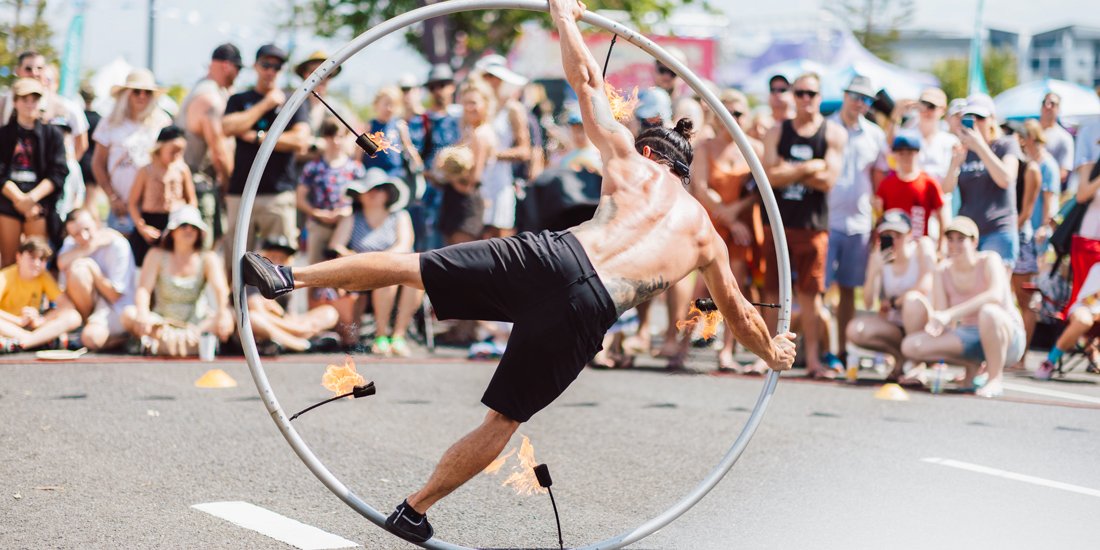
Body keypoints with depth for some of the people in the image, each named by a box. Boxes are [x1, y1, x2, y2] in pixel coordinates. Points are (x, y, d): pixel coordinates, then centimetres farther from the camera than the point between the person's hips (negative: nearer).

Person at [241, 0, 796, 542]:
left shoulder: (631, 159, 22)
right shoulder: (708, 237, 26)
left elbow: (585, 79, 24)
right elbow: (739, 313, 35)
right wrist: (773, 350, 55)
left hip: (552, 256, -1)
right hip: (588, 313, 1)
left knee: (406, 264, 5)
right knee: (503, 420, 12)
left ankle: (291, 276, -5)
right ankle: (414, 510, 15)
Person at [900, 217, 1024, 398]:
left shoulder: (989, 261, -14)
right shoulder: (943, 271, -2)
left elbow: (996, 295, -35)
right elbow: (941, 315, -6)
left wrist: (951, 314, -41)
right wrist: (934, 322, -33)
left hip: (1008, 337, -5)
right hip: (968, 338, 5)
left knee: (988, 311, -40)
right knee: (910, 346, -14)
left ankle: (995, 378, -21)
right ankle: (971, 365, 4)